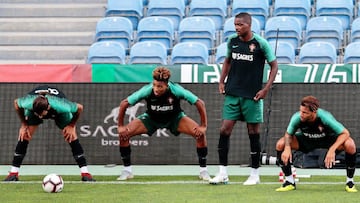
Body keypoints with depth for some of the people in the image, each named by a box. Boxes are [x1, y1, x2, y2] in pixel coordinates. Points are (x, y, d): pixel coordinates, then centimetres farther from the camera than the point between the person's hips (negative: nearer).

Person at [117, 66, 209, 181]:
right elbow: (124, 103, -19)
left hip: (174, 118, -1)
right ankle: (127, 170, -1)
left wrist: (203, 126, -24)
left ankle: (203, 170, -5)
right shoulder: (147, 91, -32)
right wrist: (120, 126, -18)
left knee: (200, 133, -22)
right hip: (151, 118, 1)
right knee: (123, 134, -19)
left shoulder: (176, 90, -33)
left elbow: (199, 103, -23)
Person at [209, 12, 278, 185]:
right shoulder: (232, 41, 5)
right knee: (225, 129, -3)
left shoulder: (261, 43, -8)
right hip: (232, 93, 4)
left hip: (252, 95, -4)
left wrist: (266, 89, -8)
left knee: (253, 132, 2)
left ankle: (254, 174, 13)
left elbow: (274, 65, -1)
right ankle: (223, 173, 2)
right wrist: (222, 81, 10)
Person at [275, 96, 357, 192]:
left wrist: (332, 150, -42)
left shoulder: (325, 117, -36)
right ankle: (289, 182, -2)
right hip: (306, 140, 3)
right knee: (280, 144, -19)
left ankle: (350, 182, -10)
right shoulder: (297, 118, -29)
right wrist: (287, 148, -31)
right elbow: (288, 134, -10)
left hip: (328, 139, -3)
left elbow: (345, 133, -30)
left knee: (350, 145, -32)